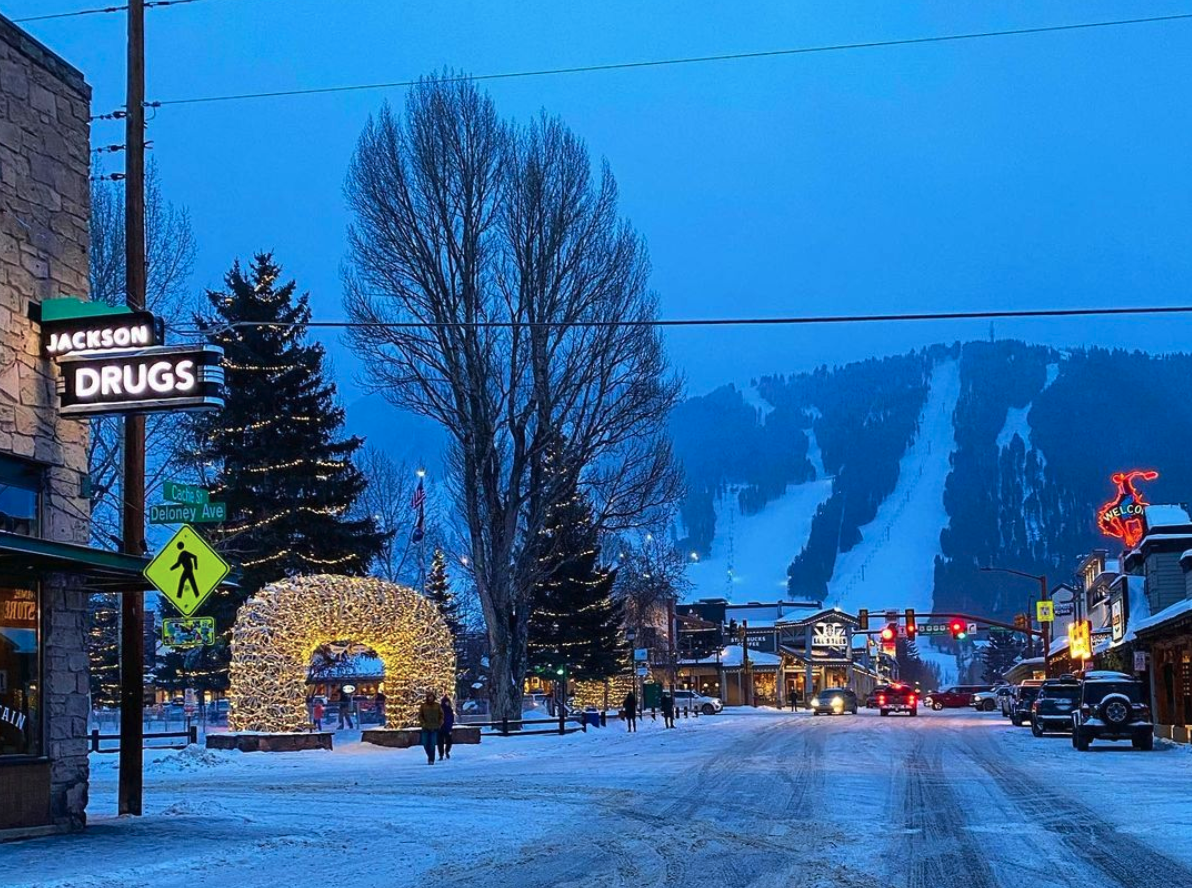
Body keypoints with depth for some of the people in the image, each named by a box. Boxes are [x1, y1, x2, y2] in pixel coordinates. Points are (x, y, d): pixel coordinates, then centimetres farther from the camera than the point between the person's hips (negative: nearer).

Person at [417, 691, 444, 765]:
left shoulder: (437, 706, 5)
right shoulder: (423, 706, 4)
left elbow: (441, 715, 10)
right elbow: (420, 715, 5)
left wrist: (440, 724, -1)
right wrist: (423, 723, -8)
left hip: (434, 728, -1)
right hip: (425, 728, 1)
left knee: (432, 744, -7)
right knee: (425, 744, 1)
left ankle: (431, 759, -2)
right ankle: (429, 755, 25)